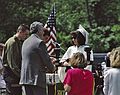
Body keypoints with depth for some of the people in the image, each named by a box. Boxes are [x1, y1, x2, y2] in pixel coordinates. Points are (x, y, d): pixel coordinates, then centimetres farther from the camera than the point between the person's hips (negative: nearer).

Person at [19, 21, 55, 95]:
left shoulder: (25, 42, 14)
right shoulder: (39, 43, -11)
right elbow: (46, 60, -8)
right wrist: (52, 68, 12)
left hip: (25, 79, 8)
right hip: (36, 79, -7)